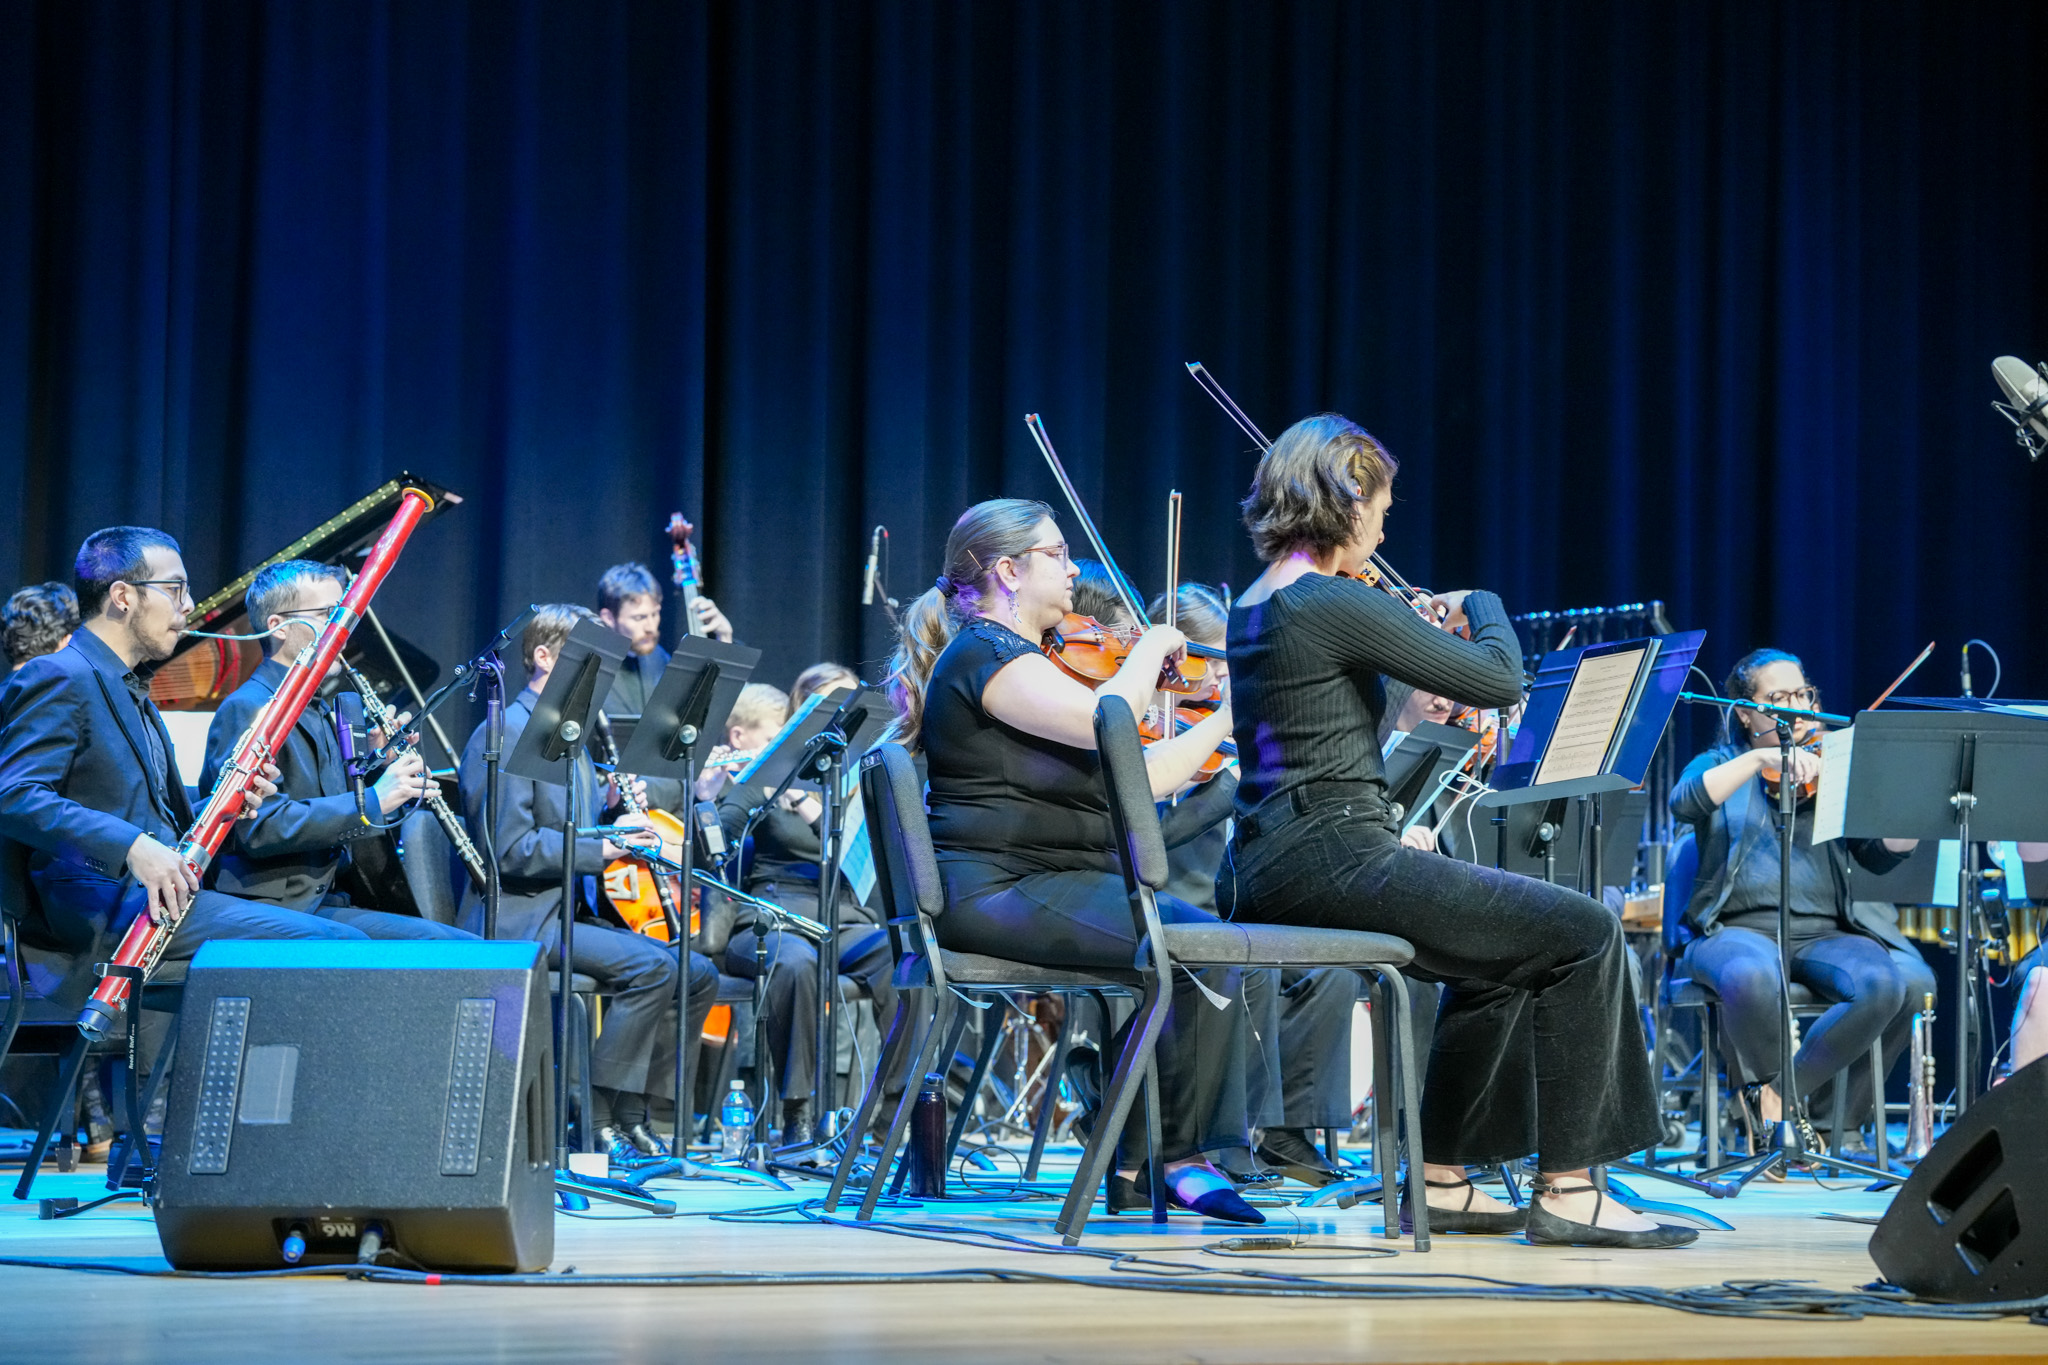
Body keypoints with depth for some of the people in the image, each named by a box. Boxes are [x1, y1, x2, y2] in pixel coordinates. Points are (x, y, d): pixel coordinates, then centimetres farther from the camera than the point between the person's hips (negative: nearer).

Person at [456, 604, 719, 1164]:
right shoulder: (503, 735, -11)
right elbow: (510, 850, -20)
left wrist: (614, 806, 4)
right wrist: (602, 846, -22)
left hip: (570, 910, 10)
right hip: (518, 920, -10)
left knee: (698, 974, -1)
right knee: (650, 965, -28)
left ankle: (643, 1114, 4)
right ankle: (605, 1118, -21)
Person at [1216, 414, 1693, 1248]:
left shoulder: (1254, 607, 15)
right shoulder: (1336, 603, -14)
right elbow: (1502, 680, -10)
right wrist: (1482, 606, 9)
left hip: (1264, 871, 10)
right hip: (1329, 858, -10)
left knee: (1496, 957, 28)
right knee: (1584, 935, -4)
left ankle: (1443, 1179, 26)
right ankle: (1566, 1192, -3)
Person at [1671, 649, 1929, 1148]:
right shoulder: (1719, 765, 15)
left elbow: (1883, 854, 7)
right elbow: (1684, 804, -10)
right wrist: (1762, 758, -20)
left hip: (1825, 933, 3)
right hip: (1739, 929, -3)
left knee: (1908, 982, -28)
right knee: (1752, 975, -40)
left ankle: (1785, 1091, -11)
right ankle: (1769, 1082, -9)